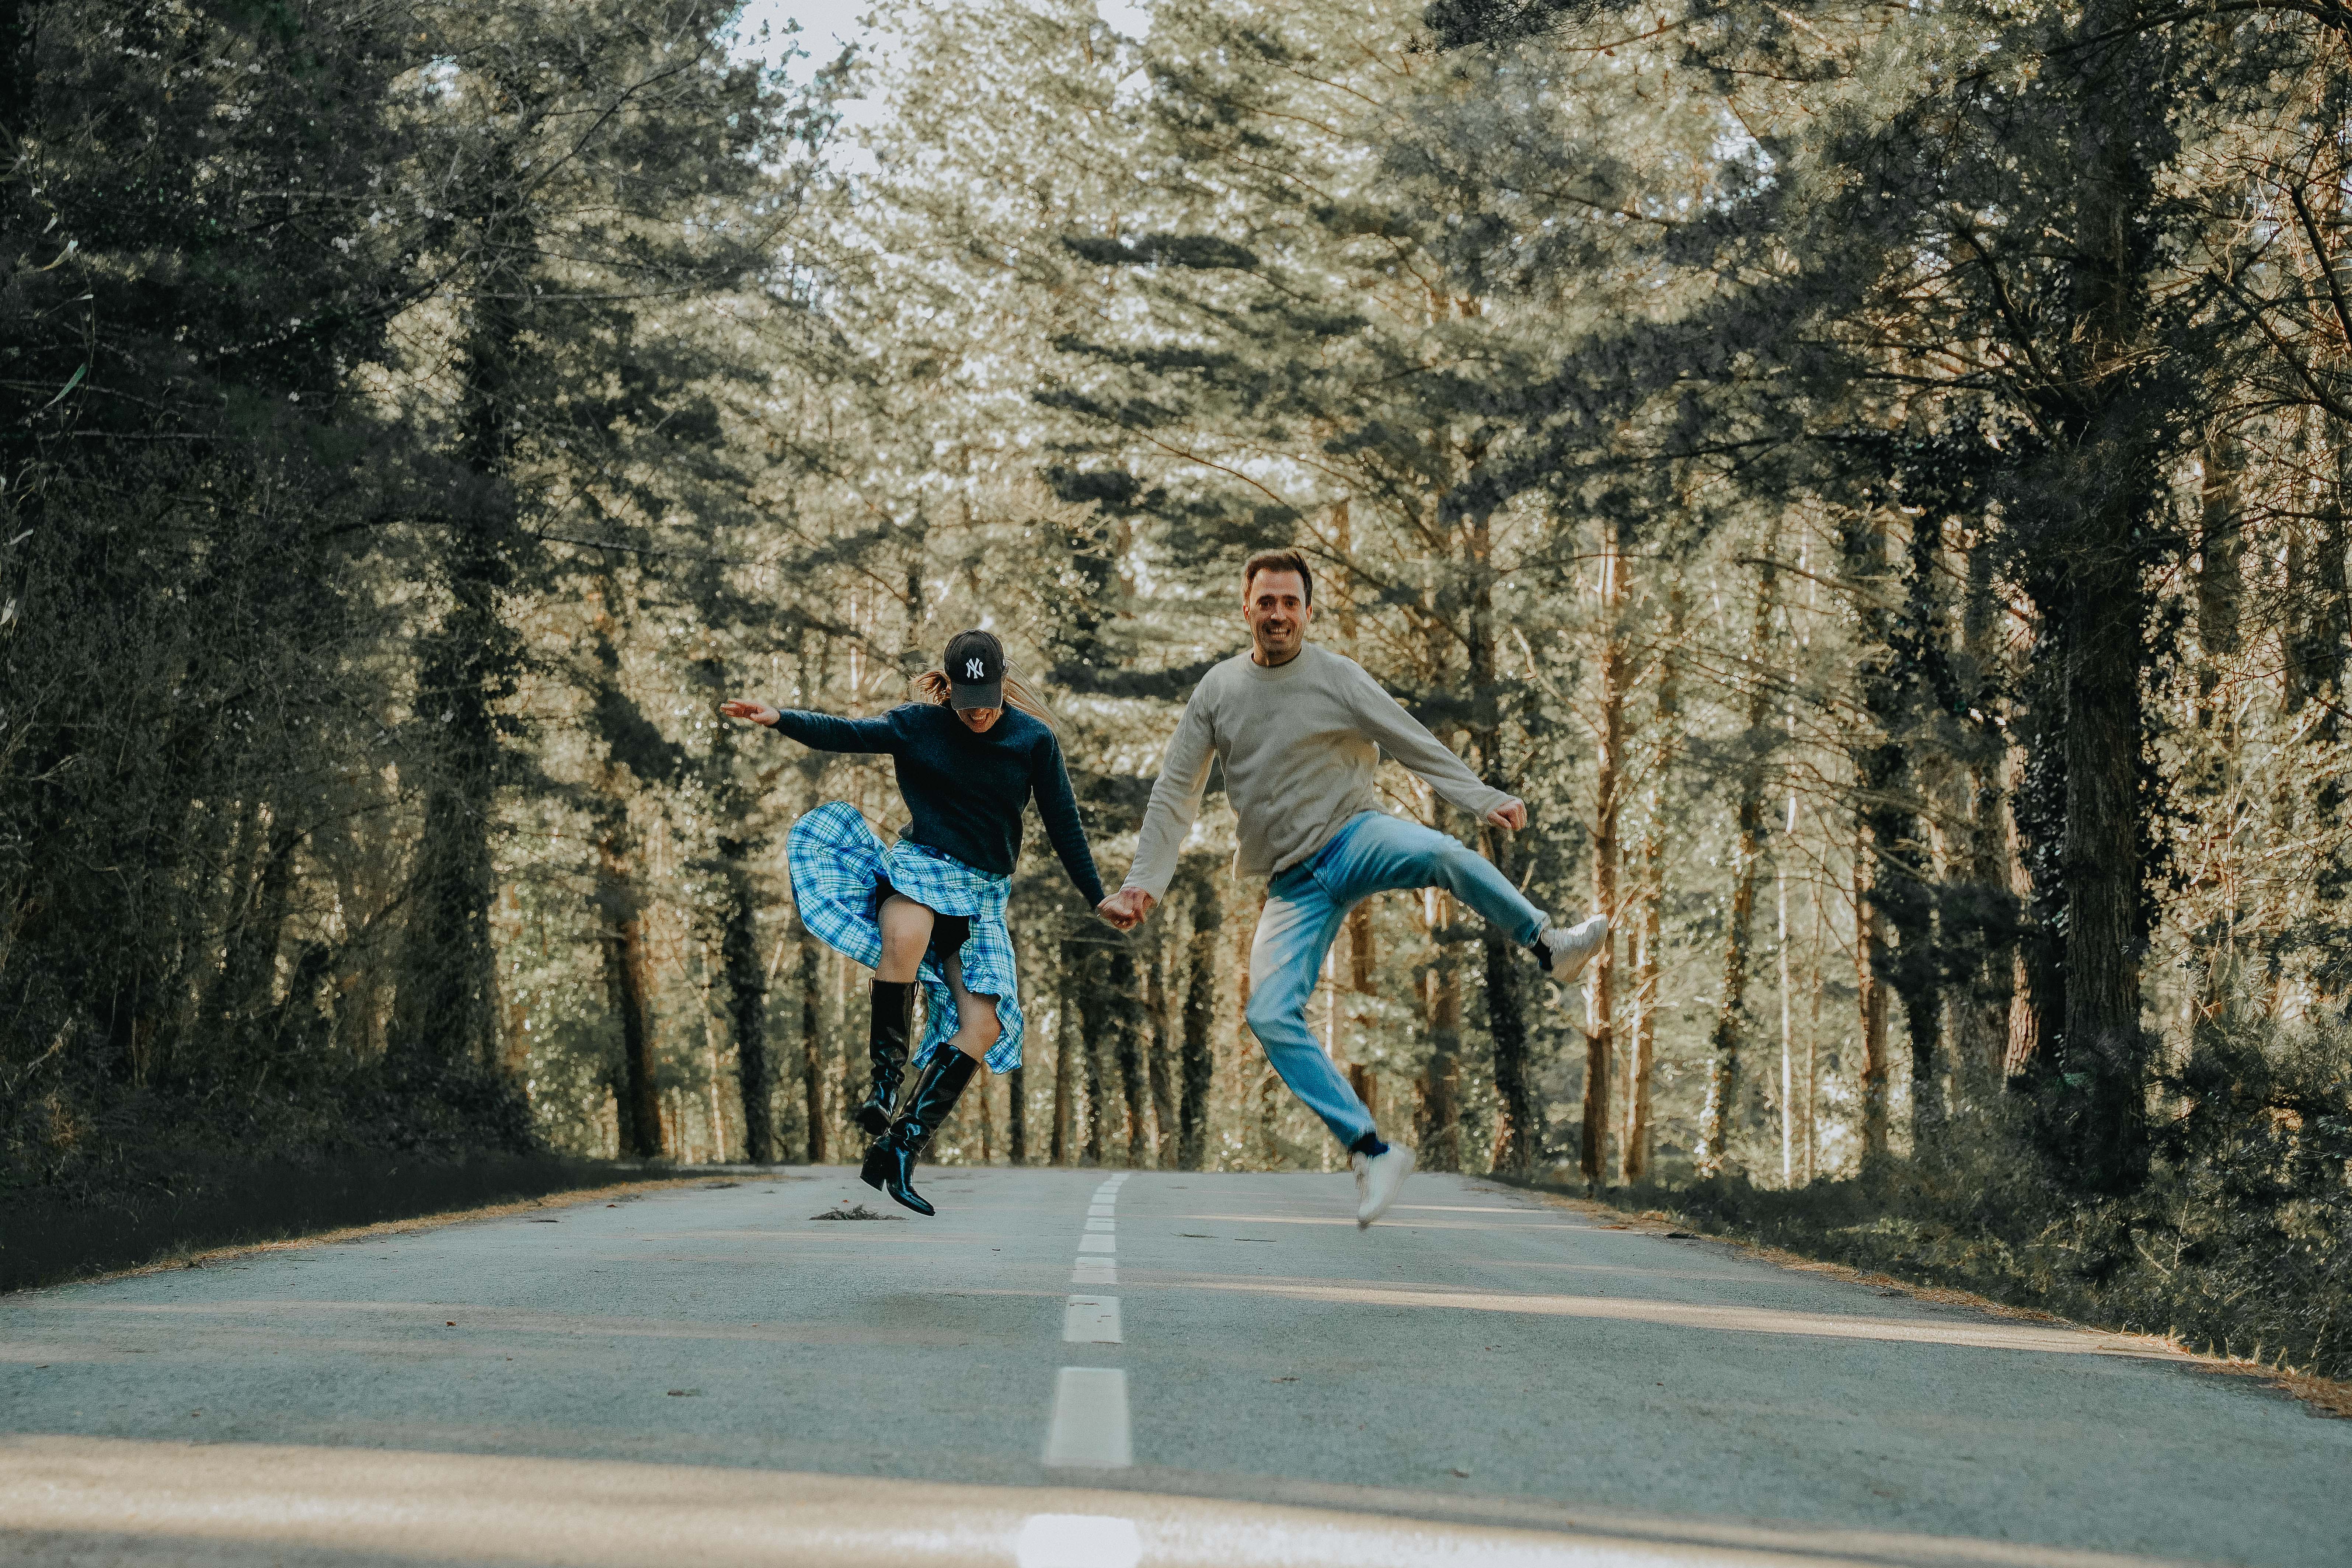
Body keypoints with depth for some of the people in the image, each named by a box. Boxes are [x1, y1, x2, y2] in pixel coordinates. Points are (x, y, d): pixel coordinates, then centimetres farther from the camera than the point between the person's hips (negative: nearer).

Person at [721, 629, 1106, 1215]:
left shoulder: (1035, 740, 3)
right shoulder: (918, 725, 2)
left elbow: (1064, 825, 8)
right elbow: (847, 734, -9)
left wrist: (1098, 898, 9)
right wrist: (780, 719, -26)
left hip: (983, 892, 3)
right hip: (920, 865, -3)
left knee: (984, 1027, -13)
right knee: (905, 940, -40)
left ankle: (902, 1147, -10)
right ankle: (884, 1080, -29)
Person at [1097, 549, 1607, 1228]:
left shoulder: (1337, 677, -2)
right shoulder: (1217, 690, 6)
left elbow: (1416, 746, -2)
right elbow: (1175, 796, 9)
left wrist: (1485, 801, -15)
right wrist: (1143, 884, 1)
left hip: (1356, 837, -2)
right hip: (1296, 884, 2)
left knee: (1438, 851, -37)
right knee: (1271, 1014, -18)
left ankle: (1550, 946, -22)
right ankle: (1372, 1152, -14)